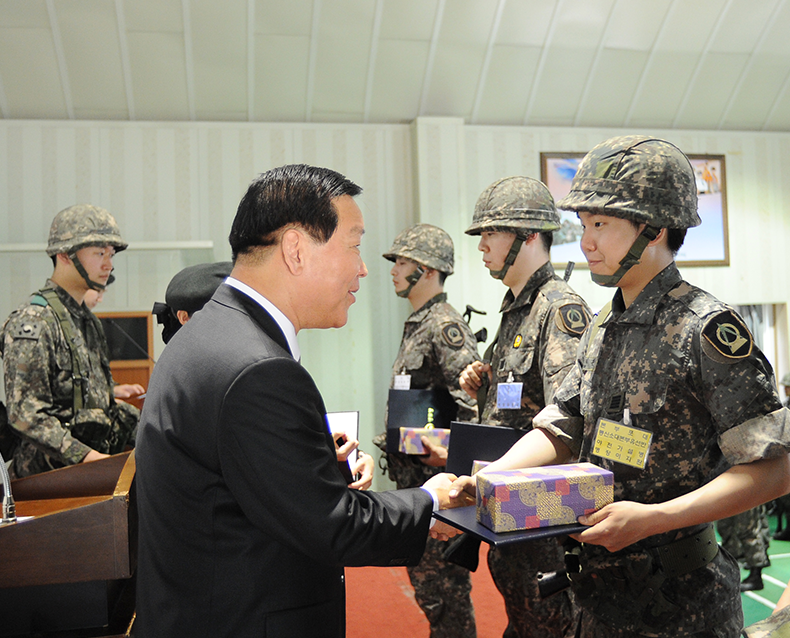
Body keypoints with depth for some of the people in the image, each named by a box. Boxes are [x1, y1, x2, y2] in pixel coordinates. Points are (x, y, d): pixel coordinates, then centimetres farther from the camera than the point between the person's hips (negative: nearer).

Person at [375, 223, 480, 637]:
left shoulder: (445, 326, -16)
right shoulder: (416, 325, 15)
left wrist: (452, 452, -29)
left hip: (436, 477, -10)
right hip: (411, 475, 10)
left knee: (442, 584, 0)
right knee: (423, 575, 20)